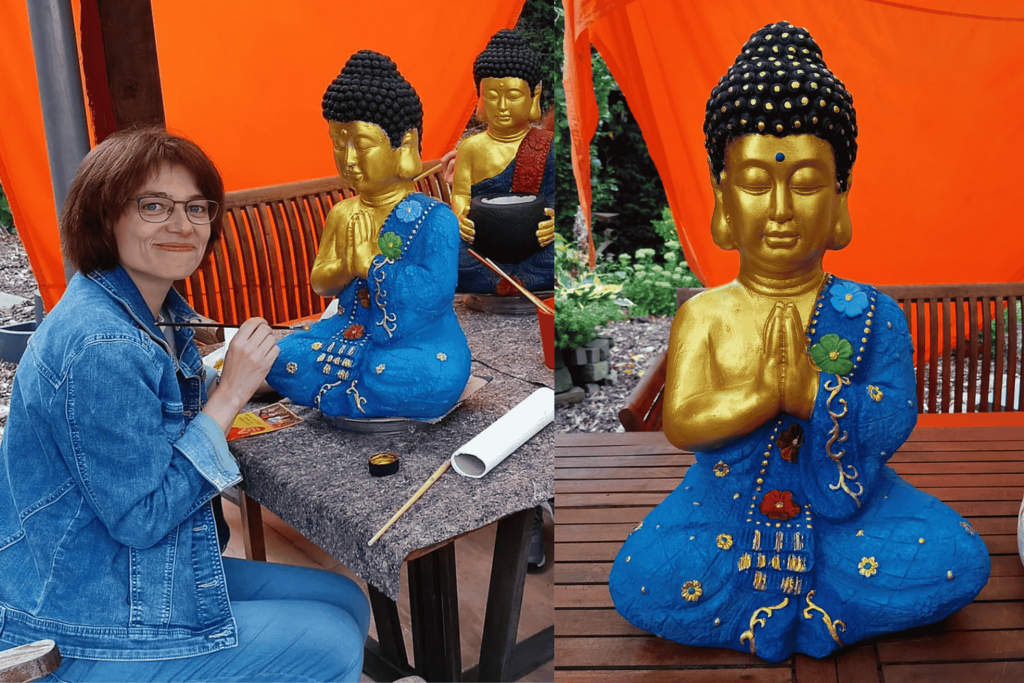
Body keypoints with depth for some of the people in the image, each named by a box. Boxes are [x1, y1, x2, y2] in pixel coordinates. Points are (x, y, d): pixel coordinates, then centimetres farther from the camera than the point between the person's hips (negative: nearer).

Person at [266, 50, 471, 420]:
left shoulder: (434, 219, -12)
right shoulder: (342, 216, 6)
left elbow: (436, 290, -24)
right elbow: (320, 283, 11)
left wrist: (371, 264, -17)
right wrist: (345, 267, -12)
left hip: (419, 342, -4)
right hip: (355, 333, 5)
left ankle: (330, 393, -12)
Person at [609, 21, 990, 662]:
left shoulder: (870, 313, -4)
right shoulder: (704, 315, -4)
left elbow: (894, 421, -14)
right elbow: (680, 421, -15)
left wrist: (813, 390, -30)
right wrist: (769, 391, -25)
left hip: (845, 508, 1)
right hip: (730, 505, -1)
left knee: (959, 562, -21)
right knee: (638, 582, -25)